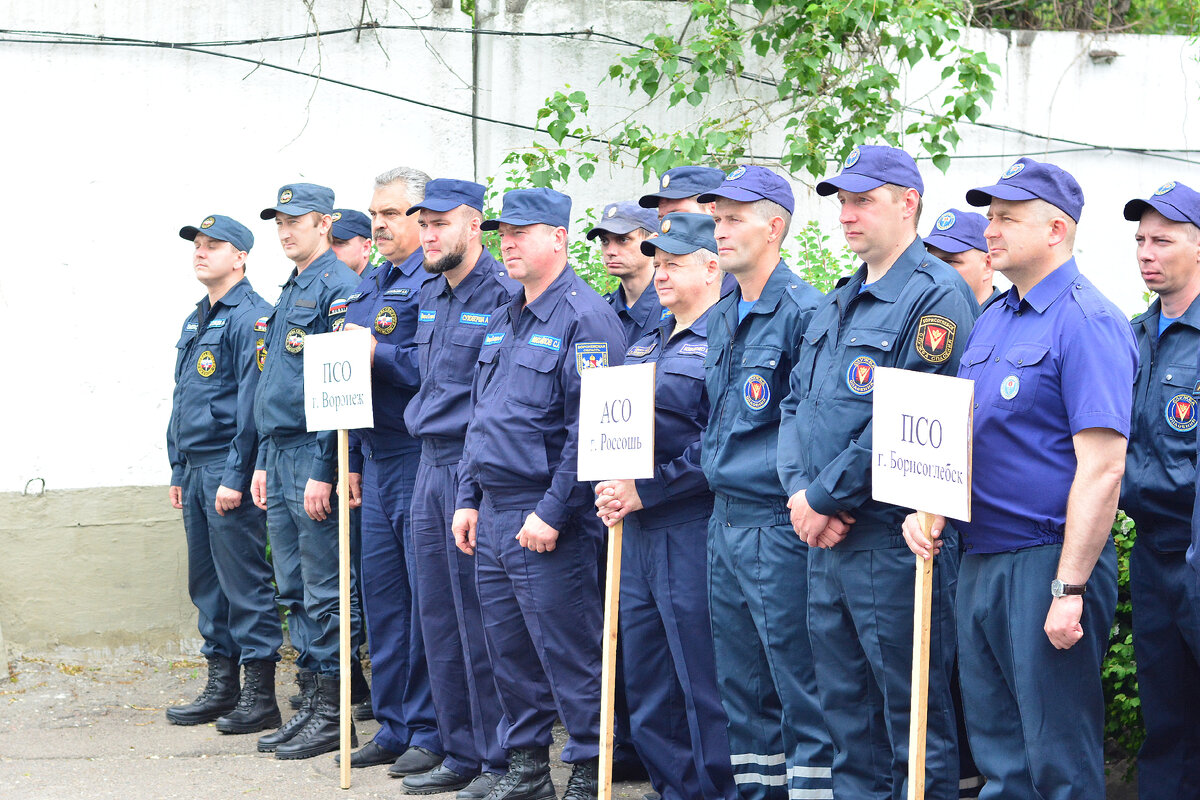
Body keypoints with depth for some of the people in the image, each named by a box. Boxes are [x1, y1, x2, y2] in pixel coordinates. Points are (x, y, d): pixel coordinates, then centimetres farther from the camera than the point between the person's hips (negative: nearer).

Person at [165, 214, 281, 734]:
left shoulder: (251, 317, -11)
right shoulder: (196, 320, 18)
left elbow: (252, 403, -17)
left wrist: (236, 475, -19)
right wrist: (179, 470, 18)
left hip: (229, 467, -9)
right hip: (195, 470, 9)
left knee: (244, 580, -6)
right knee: (206, 581, 12)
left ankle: (260, 695, -1)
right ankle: (221, 686, 20)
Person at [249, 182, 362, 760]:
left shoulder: (339, 288, -11)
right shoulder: (288, 295, 19)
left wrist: (323, 470, -21)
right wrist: (263, 463, 18)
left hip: (315, 456, -9)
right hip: (280, 461, 10)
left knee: (324, 594, -5)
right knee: (294, 591, 12)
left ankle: (333, 715, 0)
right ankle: (311, 703, 18)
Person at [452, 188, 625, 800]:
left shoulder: (586, 318, -12)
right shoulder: (503, 322, 17)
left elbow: (590, 428, -18)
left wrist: (552, 511, -20)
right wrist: (469, 499, 14)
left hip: (547, 521, -9)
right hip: (492, 515, 9)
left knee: (567, 653, -3)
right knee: (508, 650, 13)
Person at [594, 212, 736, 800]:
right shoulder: (646, 344, 18)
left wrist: (646, 489, -17)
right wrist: (610, 490, 3)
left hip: (692, 530, -9)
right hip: (636, 532, 9)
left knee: (702, 684, -3)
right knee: (645, 683, 14)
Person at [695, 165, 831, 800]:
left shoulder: (803, 312, -12)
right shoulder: (719, 319, 15)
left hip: (778, 526, -9)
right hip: (724, 522, 9)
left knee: (800, 688, -5)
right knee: (741, 685, 14)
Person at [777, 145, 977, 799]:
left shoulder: (936, 298, -12)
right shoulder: (837, 304, 17)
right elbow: (795, 406, 15)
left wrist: (825, 497, -15)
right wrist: (799, 490, -3)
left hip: (893, 541, -9)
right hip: (825, 538, 9)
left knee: (912, 712, -1)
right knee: (844, 709, 14)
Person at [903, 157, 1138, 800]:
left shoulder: (1087, 322, -13)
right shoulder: (991, 320, 15)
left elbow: (1102, 469, -19)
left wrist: (1070, 590, -23)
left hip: (1047, 561, -8)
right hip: (978, 564, 9)